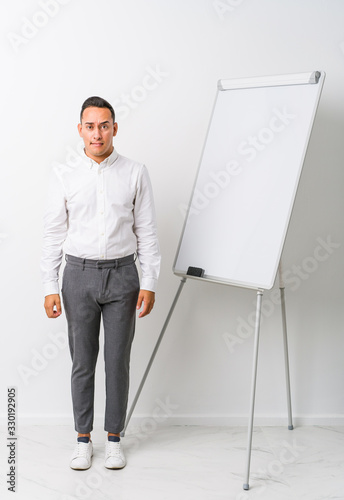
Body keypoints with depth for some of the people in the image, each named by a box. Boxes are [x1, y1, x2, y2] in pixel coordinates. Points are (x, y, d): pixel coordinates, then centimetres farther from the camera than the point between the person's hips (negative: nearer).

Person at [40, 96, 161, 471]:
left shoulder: (135, 173, 0)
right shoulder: (64, 175, 1)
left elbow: (147, 232, 1)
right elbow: (53, 233, 2)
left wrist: (149, 283, -4)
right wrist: (50, 287, -3)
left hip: (122, 275, 0)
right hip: (79, 274, 1)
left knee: (118, 361, 6)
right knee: (82, 361, 8)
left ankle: (114, 438, 20)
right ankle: (83, 439, 22)